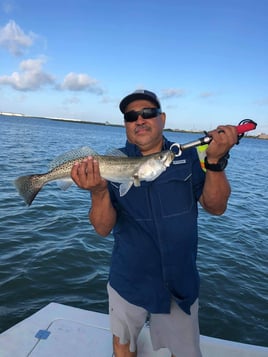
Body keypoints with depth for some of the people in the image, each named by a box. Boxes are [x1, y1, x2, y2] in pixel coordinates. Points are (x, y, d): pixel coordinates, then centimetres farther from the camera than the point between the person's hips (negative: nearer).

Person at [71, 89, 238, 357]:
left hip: (180, 283, 0)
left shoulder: (188, 157, -6)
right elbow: (103, 229, -14)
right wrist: (98, 191, -34)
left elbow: (216, 207, -11)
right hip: (127, 281, 0)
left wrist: (215, 160, -26)